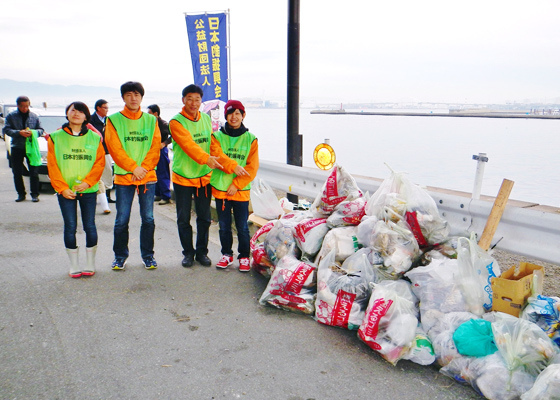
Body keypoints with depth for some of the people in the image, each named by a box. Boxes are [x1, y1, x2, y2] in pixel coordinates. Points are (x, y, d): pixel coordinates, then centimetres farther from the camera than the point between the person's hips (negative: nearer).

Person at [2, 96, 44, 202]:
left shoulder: (34, 116, 6)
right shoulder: (11, 116, 3)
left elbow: (41, 130, 7)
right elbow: (6, 129, -2)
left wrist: (33, 132, -15)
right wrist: (19, 133, -18)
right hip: (17, 148, 1)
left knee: (34, 172, -2)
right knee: (17, 173, 6)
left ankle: (35, 194, 6)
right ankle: (21, 193, 17)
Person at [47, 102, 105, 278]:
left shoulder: (94, 138, 5)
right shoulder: (56, 137, 4)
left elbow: (100, 163, -1)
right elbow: (52, 165, 0)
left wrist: (87, 182, -13)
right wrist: (62, 187, -9)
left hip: (88, 190, 0)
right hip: (65, 191, 0)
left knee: (90, 226, 3)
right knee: (70, 227, 3)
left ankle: (90, 263, 17)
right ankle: (74, 265, 15)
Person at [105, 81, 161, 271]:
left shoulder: (151, 120, 9)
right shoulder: (114, 120, 3)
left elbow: (155, 147, 2)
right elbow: (114, 148, -5)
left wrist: (143, 168, -11)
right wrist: (133, 167, -15)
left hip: (148, 176, 1)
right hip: (123, 177, -1)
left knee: (148, 218, 4)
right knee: (122, 220, 2)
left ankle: (148, 255, 18)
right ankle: (120, 256, 18)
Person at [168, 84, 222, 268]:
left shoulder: (206, 119, 7)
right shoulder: (176, 122, -10)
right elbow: (188, 144, -23)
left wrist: (212, 160, 9)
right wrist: (205, 158, -34)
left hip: (205, 176, 4)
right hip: (182, 177, -4)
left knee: (204, 218, 8)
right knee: (183, 219, 5)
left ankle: (202, 252, 22)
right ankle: (188, 252, 20)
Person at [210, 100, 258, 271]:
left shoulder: (250, 139, 3)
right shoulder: (217, 136, 5)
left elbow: (252, 166, -3)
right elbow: (217, 155, -11)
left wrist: (236, 184, -11)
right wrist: (233, 166, -26)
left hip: (241, 190, -1)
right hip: (220, 188, 1)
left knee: (242, 226, 2)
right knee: (224, 225, 10)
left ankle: (244, 257, 18)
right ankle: (227, 254, 27)